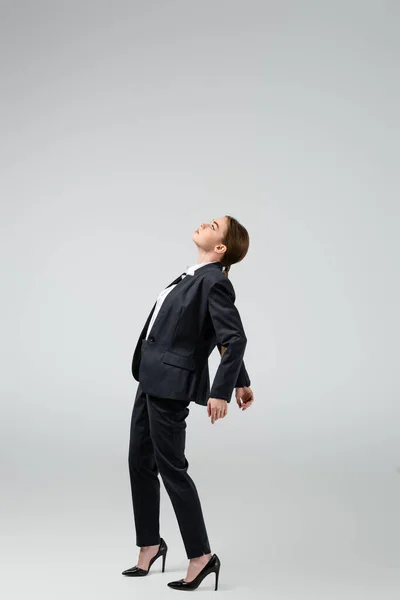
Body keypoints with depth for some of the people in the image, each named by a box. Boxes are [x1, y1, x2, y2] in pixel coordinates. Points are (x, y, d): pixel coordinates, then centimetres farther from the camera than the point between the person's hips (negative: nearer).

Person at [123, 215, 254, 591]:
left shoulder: (214, 281, -16)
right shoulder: (197, 276, 12)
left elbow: (235, 338, -22)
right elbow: (229, 337, 20)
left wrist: (223, 390, -24)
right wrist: (242, 380, 26)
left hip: (170, 384, -9)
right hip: (153, 380, 9)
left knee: (171, 467, -2)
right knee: (140, 462, 14)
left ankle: (201, 557, 10)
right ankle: (150, 545, 28)